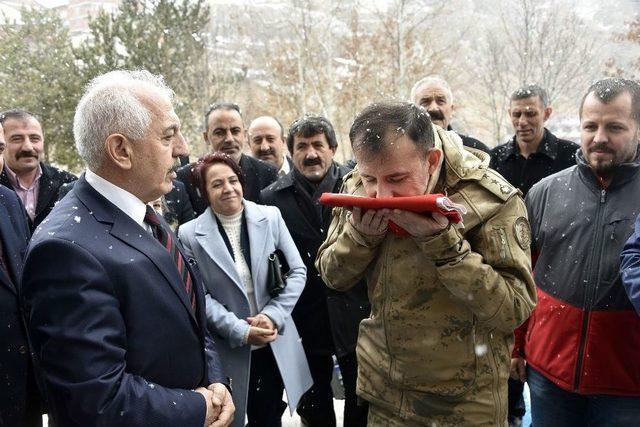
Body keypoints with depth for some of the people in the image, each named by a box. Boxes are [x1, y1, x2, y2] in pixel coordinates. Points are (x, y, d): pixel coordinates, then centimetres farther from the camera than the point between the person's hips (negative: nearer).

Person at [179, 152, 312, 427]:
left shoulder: (271, 217, -3)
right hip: (230, 348, -2)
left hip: (276, 341, 2)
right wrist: (241, 331, -17)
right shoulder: (190, 234, -8)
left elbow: (297, 271, -1)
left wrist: (273, 316, -12)